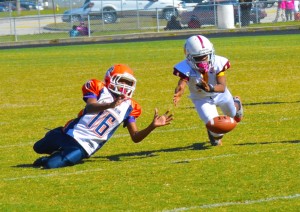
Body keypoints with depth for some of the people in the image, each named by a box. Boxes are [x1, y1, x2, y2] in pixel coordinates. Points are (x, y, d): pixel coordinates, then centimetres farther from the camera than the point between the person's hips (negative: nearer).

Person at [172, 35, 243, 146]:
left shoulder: (217, 63, -35)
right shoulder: (186, 68, -37)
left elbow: (222, 87, -39)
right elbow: (181, 84, -52)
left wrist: (211, 89, -62)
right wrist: (178, 94, -77)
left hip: (220, 94, 2)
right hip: (201, 99, -2)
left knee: (232, 114, 27)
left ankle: (236, 104, 68)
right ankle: (216, 136, 23)